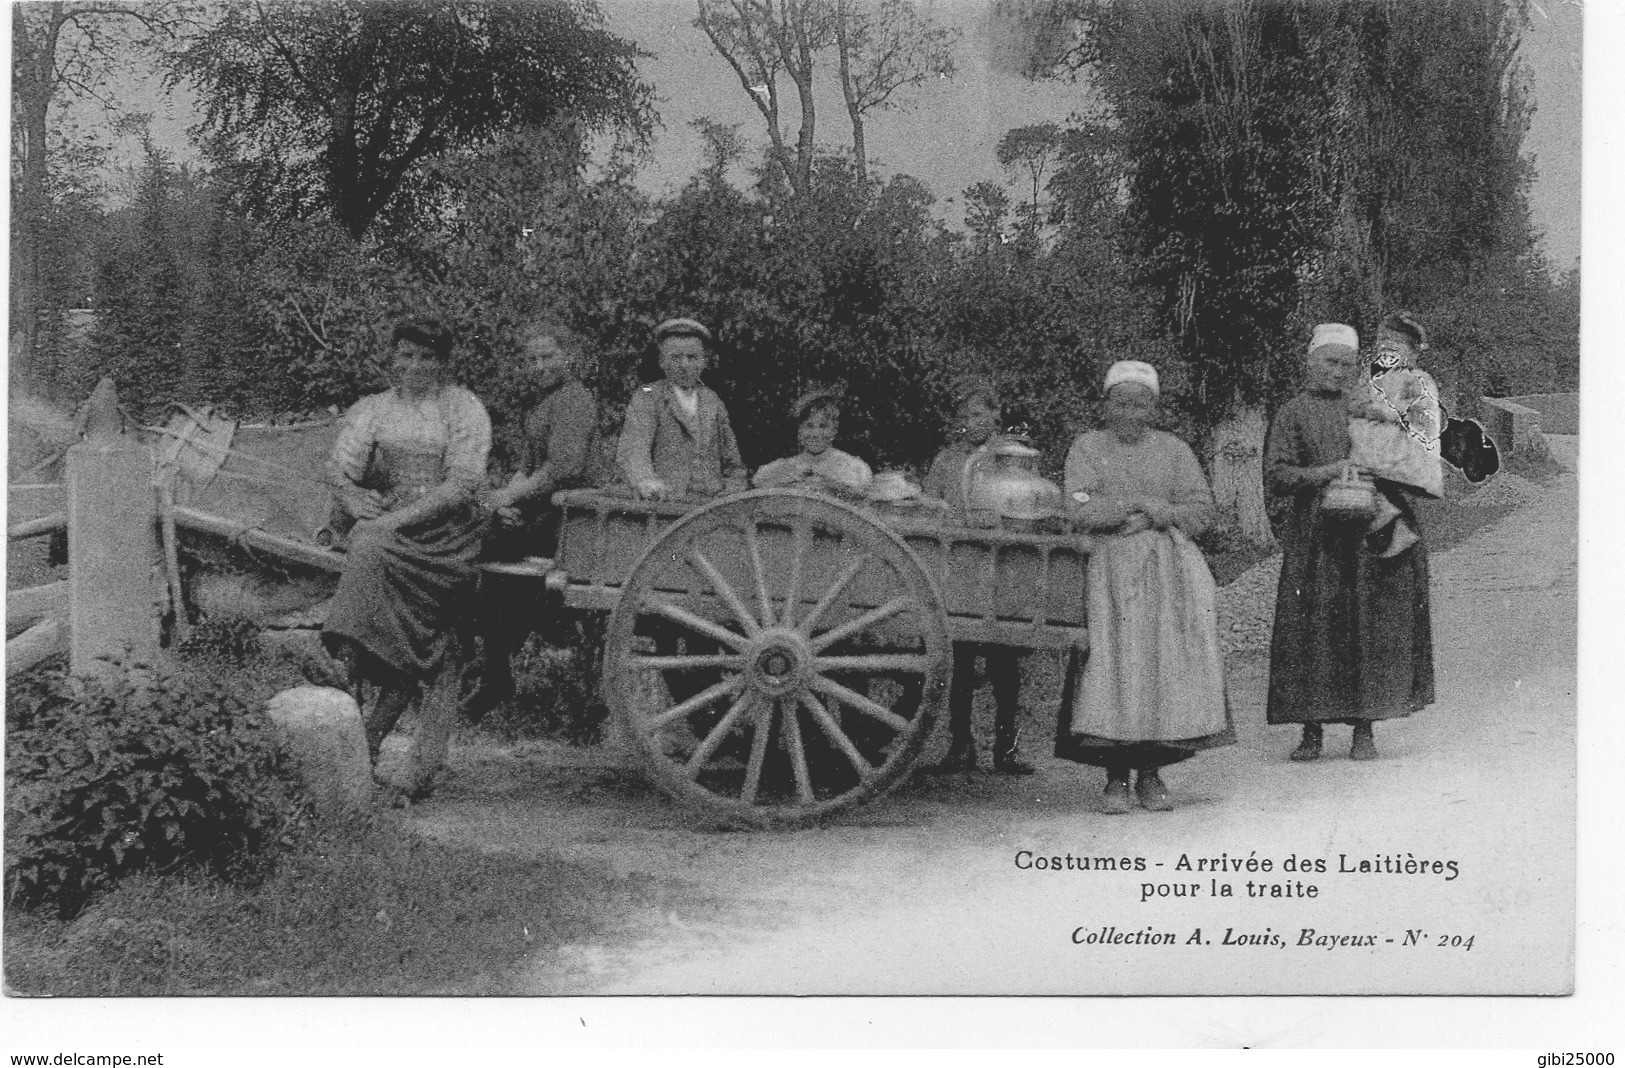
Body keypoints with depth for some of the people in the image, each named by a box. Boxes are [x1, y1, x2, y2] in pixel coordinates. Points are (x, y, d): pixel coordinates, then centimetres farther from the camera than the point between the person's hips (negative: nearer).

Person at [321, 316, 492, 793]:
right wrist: (366, 511, -12)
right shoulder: (370, 409, 18)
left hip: (446, 525, -3)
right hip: (384, 523, 3)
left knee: (377, 551, -29)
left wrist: (403, 517, -15)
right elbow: (340, 472, 7)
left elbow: (463, 483, -5)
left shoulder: (463, 408, 7)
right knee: (370, 549, -30)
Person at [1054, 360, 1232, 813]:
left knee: (1165, 665, -8)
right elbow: (1082, 510, -5)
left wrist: (1150, 518, -9)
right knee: (1112, 665, -13)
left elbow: (1202, 510, 5)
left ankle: (1151, 775, 0)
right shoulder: (1087, 448, 9)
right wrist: (1144, 503, -7)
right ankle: (1115, 778, -8)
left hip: (1169, 572, 2)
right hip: (1108, 572, -2)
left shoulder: (1174, 450, 14)